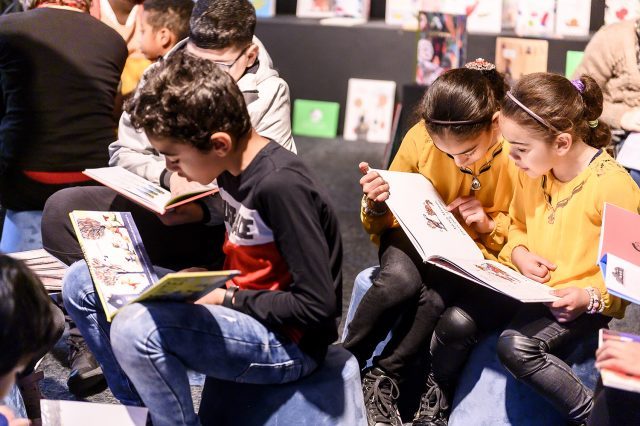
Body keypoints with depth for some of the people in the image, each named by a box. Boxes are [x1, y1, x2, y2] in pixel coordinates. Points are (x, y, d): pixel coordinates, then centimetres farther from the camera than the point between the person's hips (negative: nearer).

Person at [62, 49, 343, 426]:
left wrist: (226, 299, -17)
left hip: (289, 341, -9)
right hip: (238, 305, 9)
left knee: (136, 329, -33)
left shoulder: (281, 185, -25)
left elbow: (318, 306, -24)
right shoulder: (233, 166, 1)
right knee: (83, 283, 5)